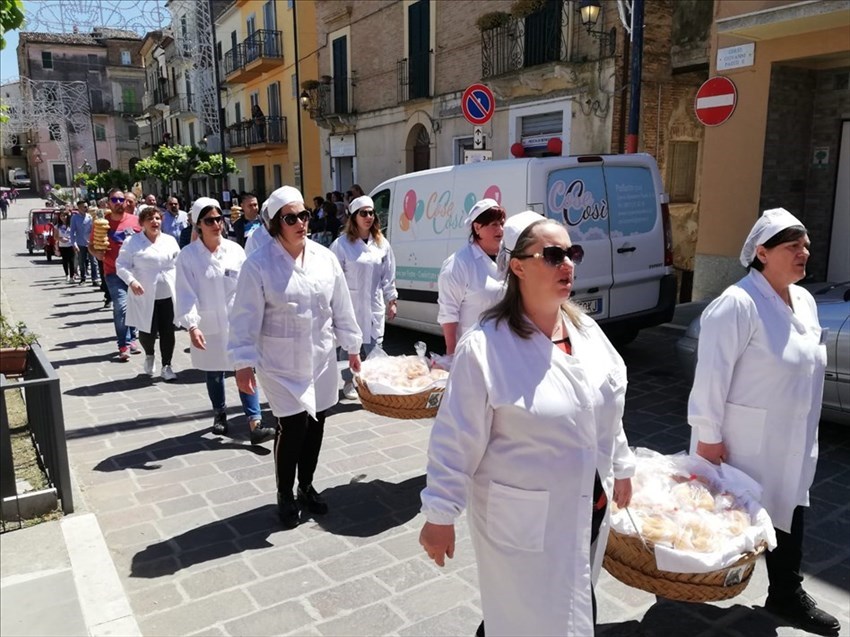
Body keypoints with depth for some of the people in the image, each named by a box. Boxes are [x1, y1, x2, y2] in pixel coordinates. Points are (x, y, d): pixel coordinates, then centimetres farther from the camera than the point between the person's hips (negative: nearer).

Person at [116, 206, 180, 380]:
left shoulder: (170, 240, 9)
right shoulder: (132, 242, -1)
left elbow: (178, 264, 13)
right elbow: (121, 265, -2)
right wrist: (131, 281, -18)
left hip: (168, 294, 3)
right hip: (145, 296, -2)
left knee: (167, 331, 2)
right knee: (148, 332, 2)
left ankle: (166, 366, 15)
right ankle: (149, 355, 35)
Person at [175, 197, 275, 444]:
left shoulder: (235, 250, -2)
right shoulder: (188, 255, -8)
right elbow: (186, 294, -12)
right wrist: (192, 326, -22)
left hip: (237, 322, 1)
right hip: (207, 325, 0)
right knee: (214, 373, 16)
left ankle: (255, 423, -5)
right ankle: (219, 415, 37)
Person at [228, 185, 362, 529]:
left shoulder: (325, 257, 1)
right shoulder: (258, 264, -12)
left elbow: (341, 307, 8)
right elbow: (246, 318, -11)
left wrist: (352, 347, 11)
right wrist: (243, 362, -12)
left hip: (321, 359, 5)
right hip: (281, 364, -4)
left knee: (315, 425, 12)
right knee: (292, 426, -7)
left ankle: (306, 486, 34)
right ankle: (285, 495, 17)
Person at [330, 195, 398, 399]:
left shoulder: (382, 244, 7)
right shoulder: (342, 244, -6)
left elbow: (388, 275, 11)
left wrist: (392, 300, 10)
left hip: (374, 305, 3)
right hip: (350, 304, -3)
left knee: (373, 345, 2)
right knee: (349, 344, 5)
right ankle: (349, 383, 23)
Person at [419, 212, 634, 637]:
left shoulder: (586, 330, -1)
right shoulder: (484, 347, -22)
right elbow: (456, 441, -18)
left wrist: (620, 467, 18)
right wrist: (439, 515, -14)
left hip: (588, 508, 7)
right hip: (524, 521, -7)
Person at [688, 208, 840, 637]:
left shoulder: (804, 301, 7)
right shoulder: (738, 303, -21)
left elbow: (808, 364, 17)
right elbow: (712, 372, -22)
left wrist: (806, 431, 19)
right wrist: (708, 434, -21)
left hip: (791, 440, 8)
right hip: (745, 439, -7)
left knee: (788, 511, 16)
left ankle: (786, 595, 34)